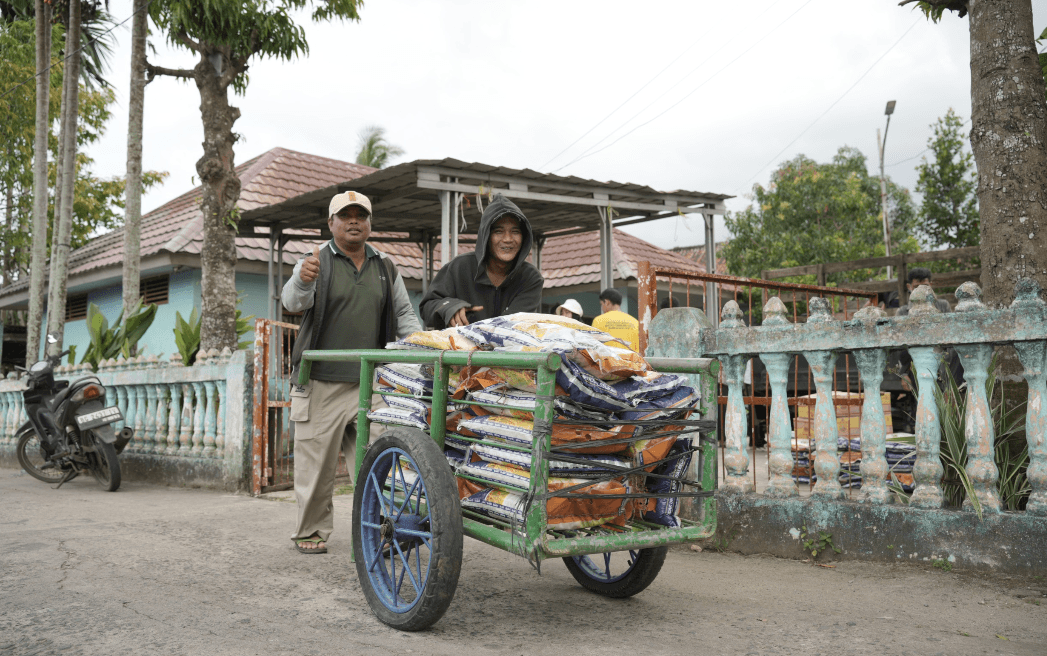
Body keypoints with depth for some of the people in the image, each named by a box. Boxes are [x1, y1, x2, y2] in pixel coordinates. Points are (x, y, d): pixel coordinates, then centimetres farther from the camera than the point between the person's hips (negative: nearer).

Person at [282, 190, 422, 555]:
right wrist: (303, 281, -39)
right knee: (317, 464, 2)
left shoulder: (386, 269, 14)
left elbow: (403, 315, 17)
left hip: (370, 384, 3)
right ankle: (310, 532, 16)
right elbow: (292, 302, -16)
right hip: (321, 384, -3)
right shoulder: (317, 263, 1)